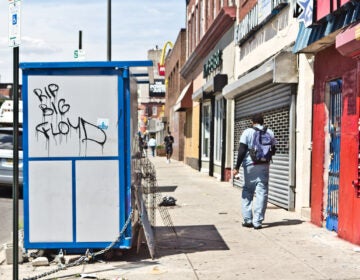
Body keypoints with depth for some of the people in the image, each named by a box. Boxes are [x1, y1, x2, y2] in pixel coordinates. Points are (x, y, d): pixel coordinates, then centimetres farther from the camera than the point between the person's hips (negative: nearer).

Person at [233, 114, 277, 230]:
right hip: (264, 166, 1)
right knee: (262, 193, 3)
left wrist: (237, 167, -5)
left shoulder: (247, 132, -2)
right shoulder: (269, 133, 6)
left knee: (247, 191, 12)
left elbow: (242, 150, -8)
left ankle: (247, 219, 11)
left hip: (250, 165, -1)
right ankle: (257, 221, 0)